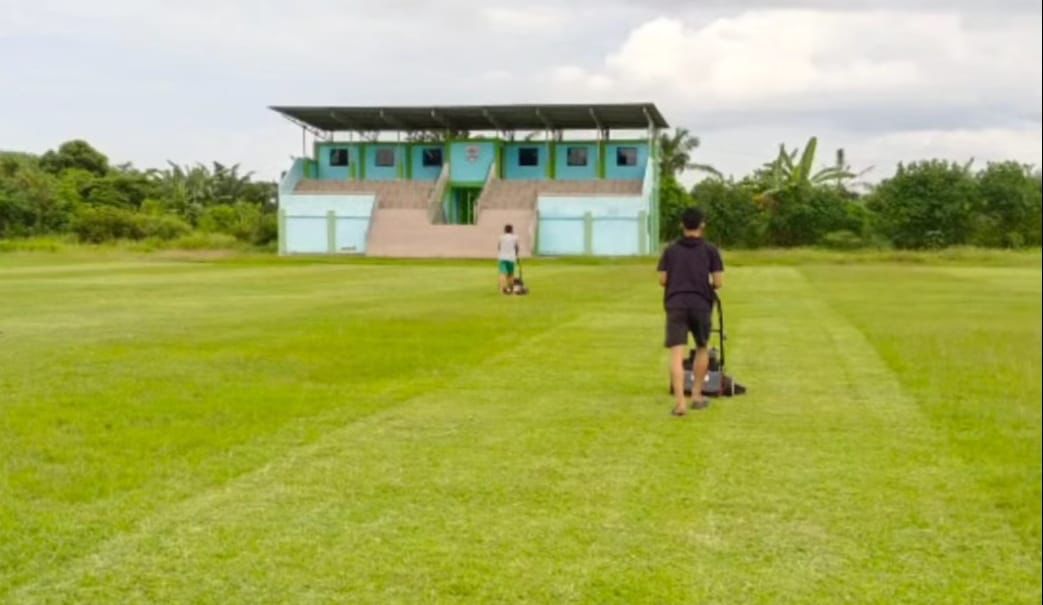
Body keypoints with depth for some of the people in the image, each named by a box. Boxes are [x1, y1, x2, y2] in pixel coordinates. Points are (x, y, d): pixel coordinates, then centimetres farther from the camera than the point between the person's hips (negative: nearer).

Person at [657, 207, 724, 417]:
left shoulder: (670, 250, 10)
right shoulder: (710, 250, 5)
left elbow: (662, 280, 5)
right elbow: (719, 282, -1)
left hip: (675, 304, 0)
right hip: (701, 304, 0)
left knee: (677, 354, -7)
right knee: (702, 348, 22)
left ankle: (680, 402, -19)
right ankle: (697, 395, 23)